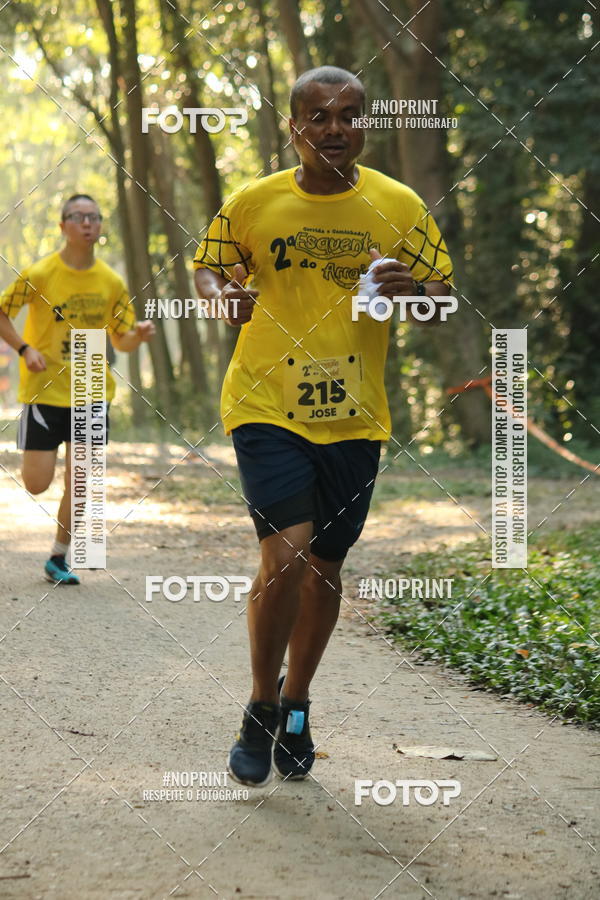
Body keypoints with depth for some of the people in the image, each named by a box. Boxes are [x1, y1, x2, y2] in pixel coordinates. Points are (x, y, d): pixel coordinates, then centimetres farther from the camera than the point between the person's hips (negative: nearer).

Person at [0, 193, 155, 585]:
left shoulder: (111, 281, 2)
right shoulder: (39, 274, -8)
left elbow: (122, 340, 9)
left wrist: (138, 336, -13)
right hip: (45, 391, -2)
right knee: (37, 484, -3)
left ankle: (59, 558, 15)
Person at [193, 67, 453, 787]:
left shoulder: (400, 206, 1)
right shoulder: (254, 202, -1)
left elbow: (446, 295, 7)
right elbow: (206, 266, 11)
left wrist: (413, 289, -17)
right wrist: (220, 294, -12)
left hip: (353, 417, 2)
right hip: (266, 406, -2)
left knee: (325, 564, 11)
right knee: (286, 551, -18)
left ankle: (296, 707, 33)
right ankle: (261, 709, 3)